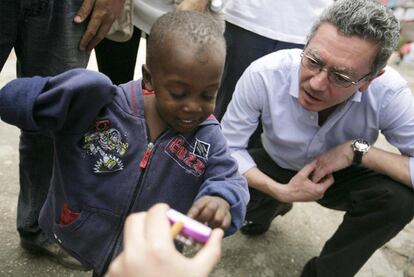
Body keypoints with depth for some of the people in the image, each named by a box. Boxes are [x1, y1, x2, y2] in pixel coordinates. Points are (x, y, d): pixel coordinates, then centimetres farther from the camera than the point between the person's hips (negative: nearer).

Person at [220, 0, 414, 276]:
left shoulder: (388, 92, -31)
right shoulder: (264, 74, -32)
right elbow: (228, 146, -21)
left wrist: (357, 150, -35)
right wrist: (280, 191, -32)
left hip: (343, 175, 0)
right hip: (275, 166, 1)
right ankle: (270, 207, 15)